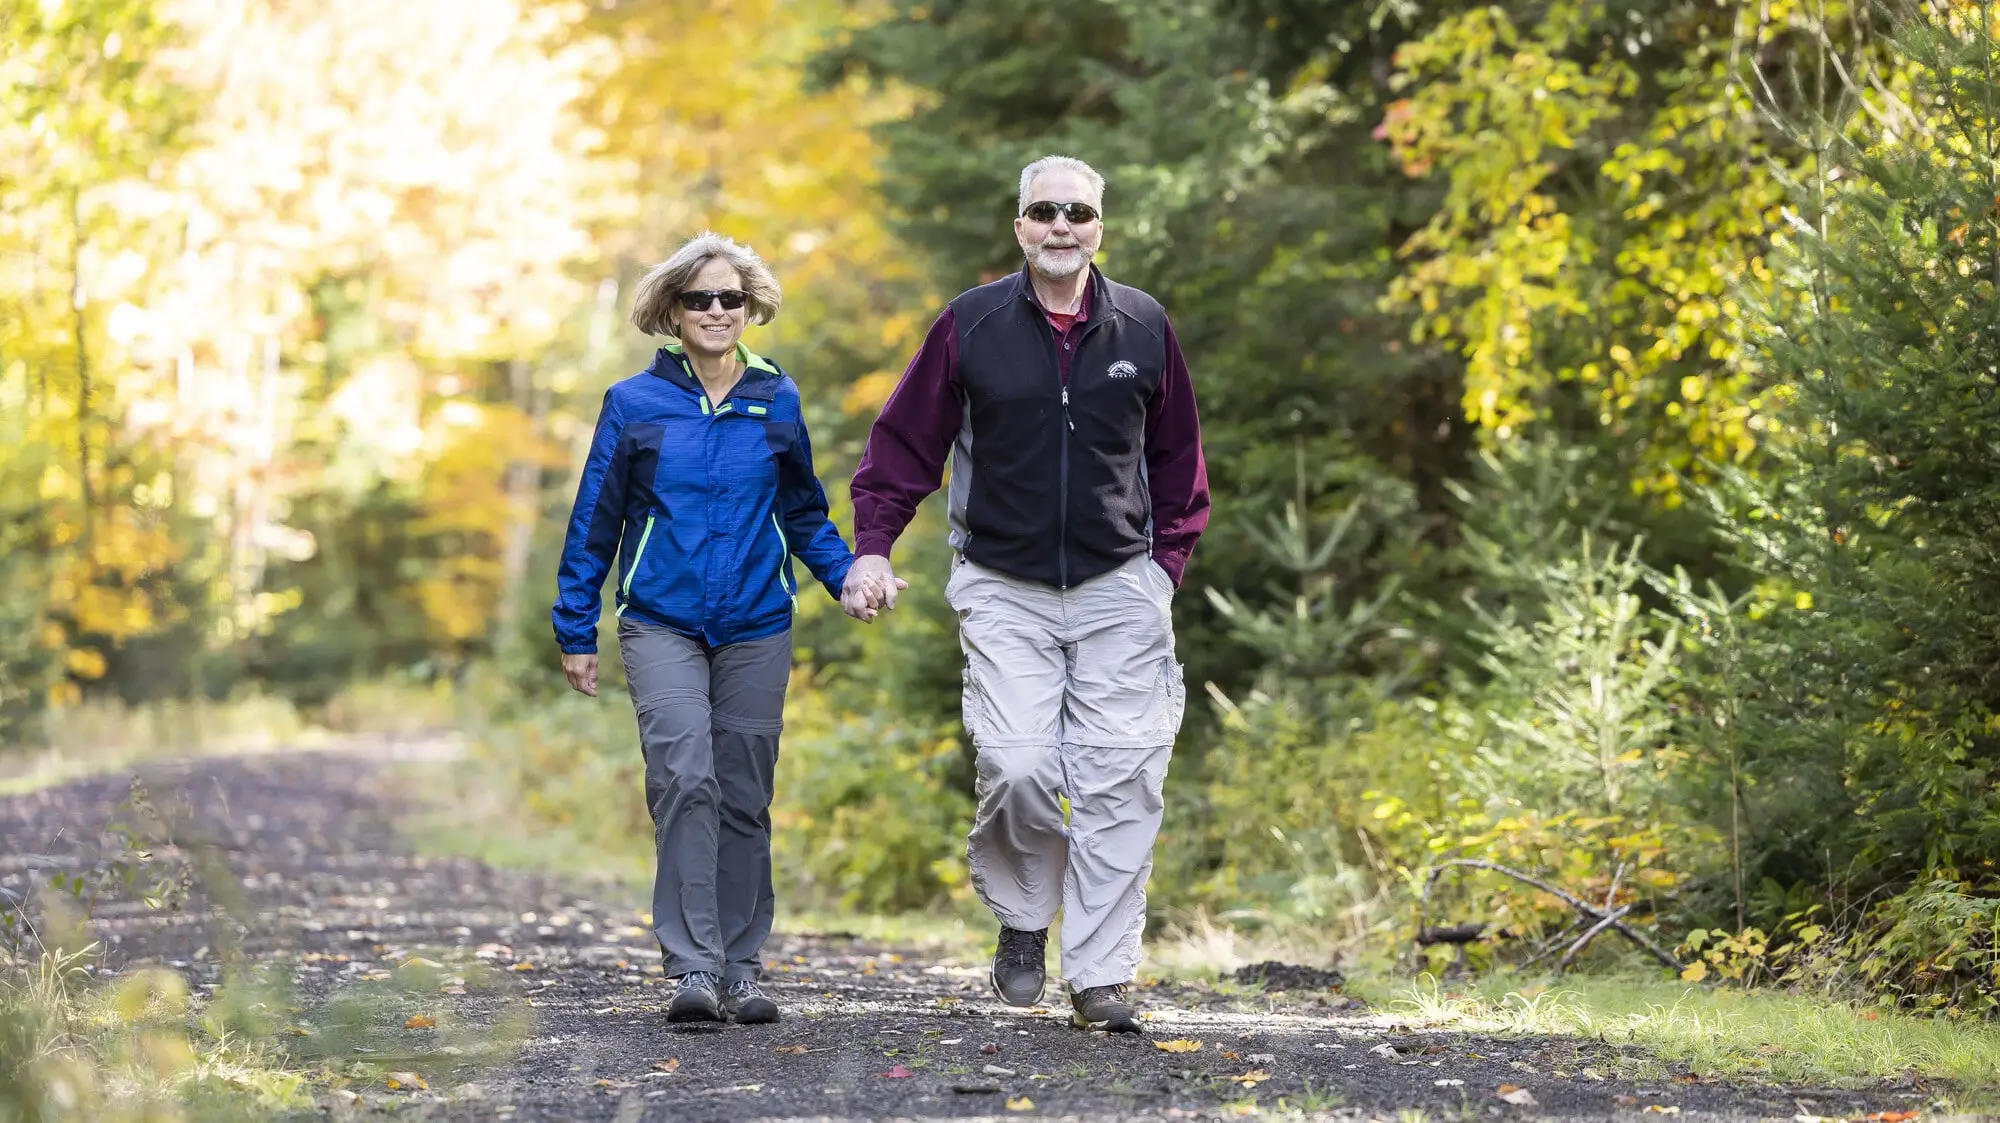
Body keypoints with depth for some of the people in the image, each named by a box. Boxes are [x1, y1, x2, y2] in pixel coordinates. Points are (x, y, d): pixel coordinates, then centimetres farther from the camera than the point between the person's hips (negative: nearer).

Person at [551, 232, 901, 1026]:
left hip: (756, 626, 2)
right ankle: (693, 968, -20)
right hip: (661, 624, -2)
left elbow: (803, 512, 17)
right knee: (685, 779, -18)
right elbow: (595, 522, 6)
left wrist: (847, 575, 0)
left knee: (744, 796, 5)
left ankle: (740, 968, 13)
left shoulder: (776, 402, 6)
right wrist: (576, 632, 6)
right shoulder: (635, 404, 1)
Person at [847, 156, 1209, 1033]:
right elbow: (905, 441, 5)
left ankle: (1100, 976, 2)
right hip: (1004, 590, -1)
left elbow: (1177, 457, 16)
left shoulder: (1143, 327, 5)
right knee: (1018, 767, -14)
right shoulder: (971, 325, 0)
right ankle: (1022, 923, 13)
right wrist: (872, 545, -4)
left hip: (1119, 590, 2)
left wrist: (1168, 561, 10)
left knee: (1122, 780, -5)